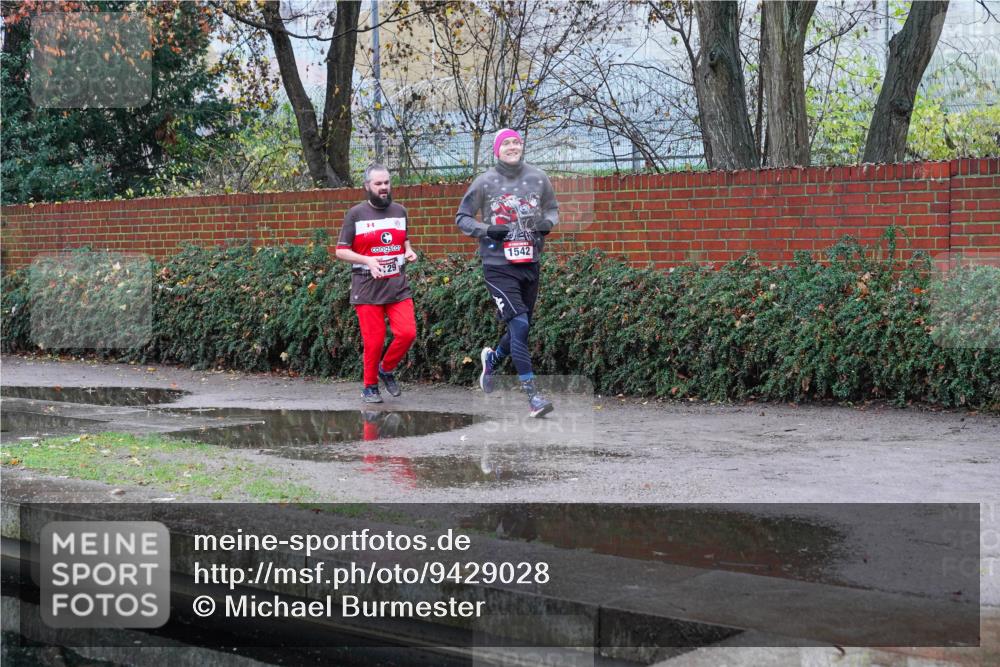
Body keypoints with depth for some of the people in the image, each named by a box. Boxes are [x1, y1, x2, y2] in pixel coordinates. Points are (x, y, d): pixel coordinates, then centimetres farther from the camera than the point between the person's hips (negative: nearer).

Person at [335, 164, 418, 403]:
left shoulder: (400, 211, 11)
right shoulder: (356, 214, -1)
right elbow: (341, 251, -2)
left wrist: (409, 251, 4)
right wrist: (367, 260, -17)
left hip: (398, 287, 3)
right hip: (367, 290, -3)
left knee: (407, 332, -11)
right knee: (374, 341, -2)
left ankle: (387, 370, 15)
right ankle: (370, 387, 18)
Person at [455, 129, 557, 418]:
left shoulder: (538, 178, 5)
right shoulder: (485, 182, -3)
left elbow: (552, 208, 19)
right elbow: (462, 218, 5)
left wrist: (548, 222, -4)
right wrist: (487, 230, -13)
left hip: (530, 264, 4)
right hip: (498, 266, -4)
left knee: (521, 329, 13)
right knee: (519, 324, -16)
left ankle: (492, 358, 45)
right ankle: (532, 396, -14)